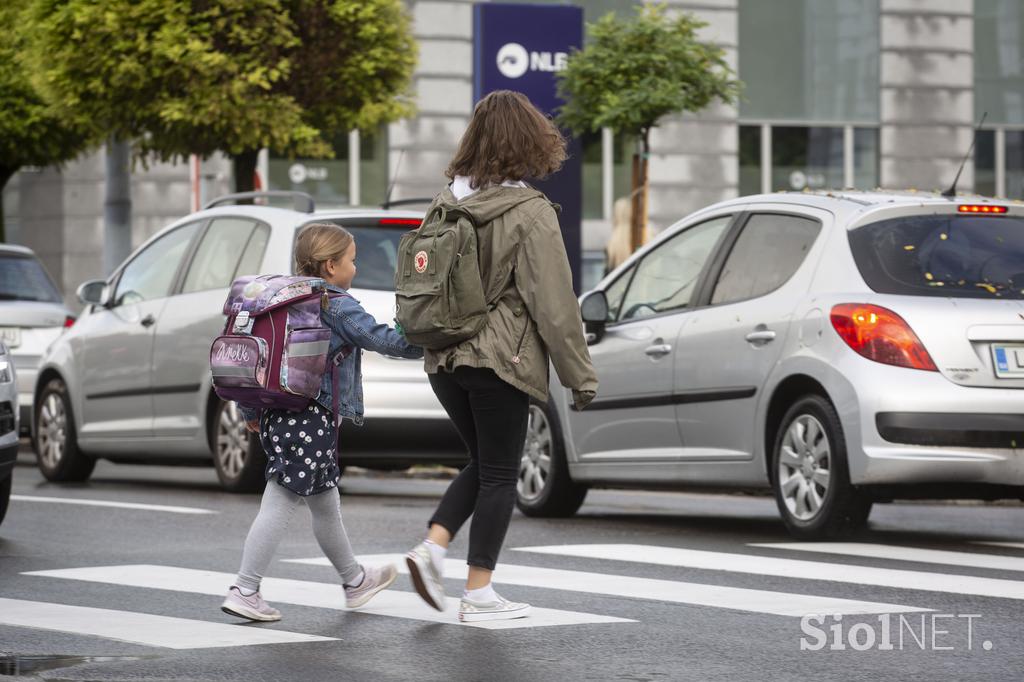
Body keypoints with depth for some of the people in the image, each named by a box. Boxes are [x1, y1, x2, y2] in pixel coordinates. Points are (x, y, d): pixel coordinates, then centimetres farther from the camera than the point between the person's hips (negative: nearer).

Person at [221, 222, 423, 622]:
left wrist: (251, 411, 22)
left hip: (280, 414, 9)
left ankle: (354, 581, 35)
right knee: (280, 504, -7)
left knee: (325, 503, 21)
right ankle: (245, 591, -9)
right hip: (313, 419, -9)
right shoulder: (338, 306, -11)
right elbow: (384, 340, -14)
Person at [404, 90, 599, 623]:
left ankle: (432, 546, 3)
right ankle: (479, 593, 6)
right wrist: (580, 375, -7)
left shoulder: (445, 204, 6)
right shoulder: (529, 213, -14)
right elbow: (554, 304, -14)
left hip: (444, 359, 6)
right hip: (500, 359, -6)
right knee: (499, 474, 5)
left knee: (483, 463, 20)